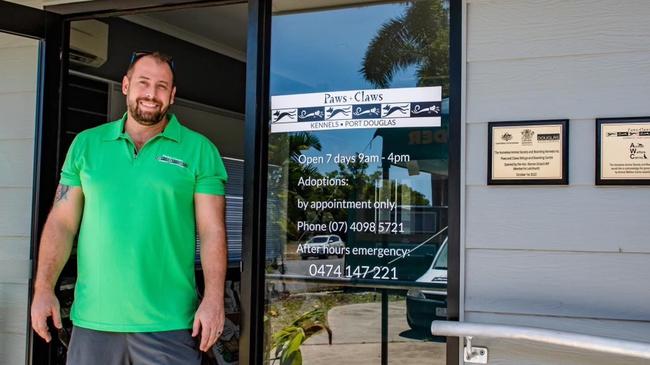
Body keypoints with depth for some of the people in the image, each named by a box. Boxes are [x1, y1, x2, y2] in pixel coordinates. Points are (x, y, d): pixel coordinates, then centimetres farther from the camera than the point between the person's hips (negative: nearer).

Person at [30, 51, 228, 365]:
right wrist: (44, 288, -2)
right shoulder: (86, 144, 8)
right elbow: (61, 223, 7)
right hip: (92, 319, 3)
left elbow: (212, 231, -4)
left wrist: (213, 298, -13)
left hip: (169, 323, -2)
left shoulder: (198, 150, 1)